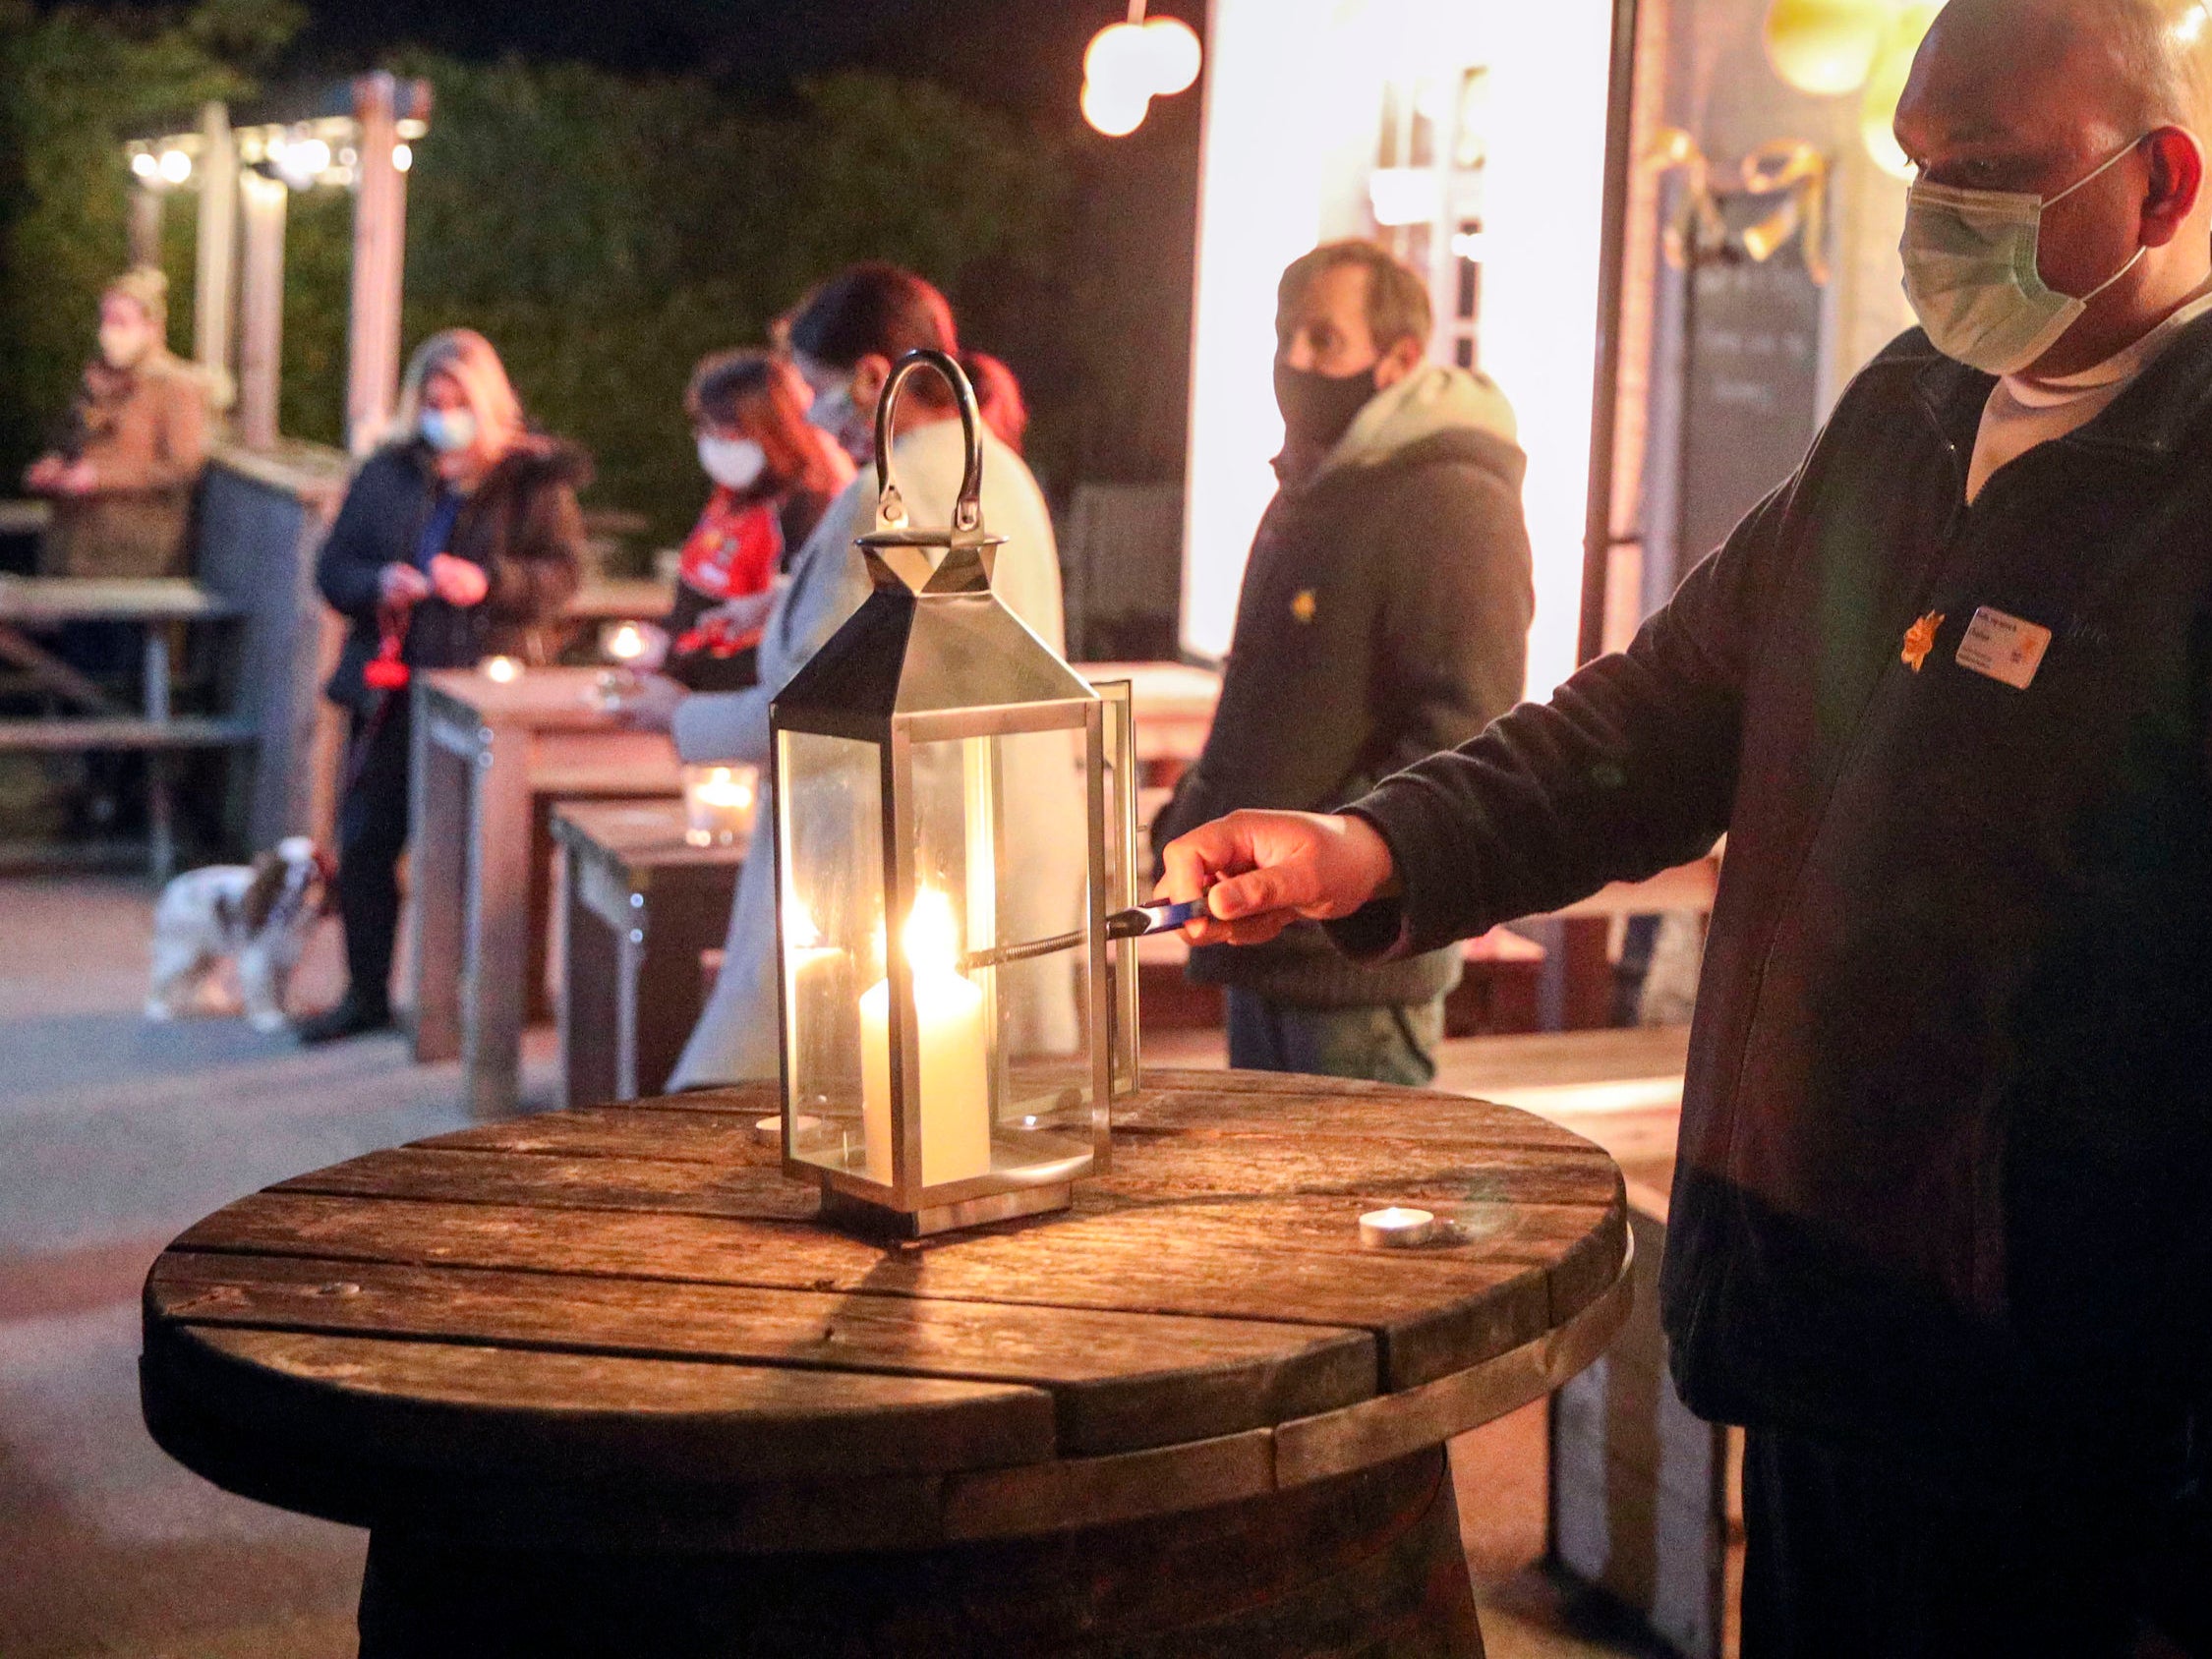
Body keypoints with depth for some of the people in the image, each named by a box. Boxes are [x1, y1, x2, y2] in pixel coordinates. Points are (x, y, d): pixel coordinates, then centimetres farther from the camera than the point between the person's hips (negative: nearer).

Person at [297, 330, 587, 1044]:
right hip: (391, 685, 4)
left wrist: (487, 582, -22)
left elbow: (559, 575, -5)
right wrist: (375, 584, -9)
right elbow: (333, 565, 13)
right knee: (364, 839, 5)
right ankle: (366, 992, 18)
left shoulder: (533, 478, 1)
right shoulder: (385, 474, 13)